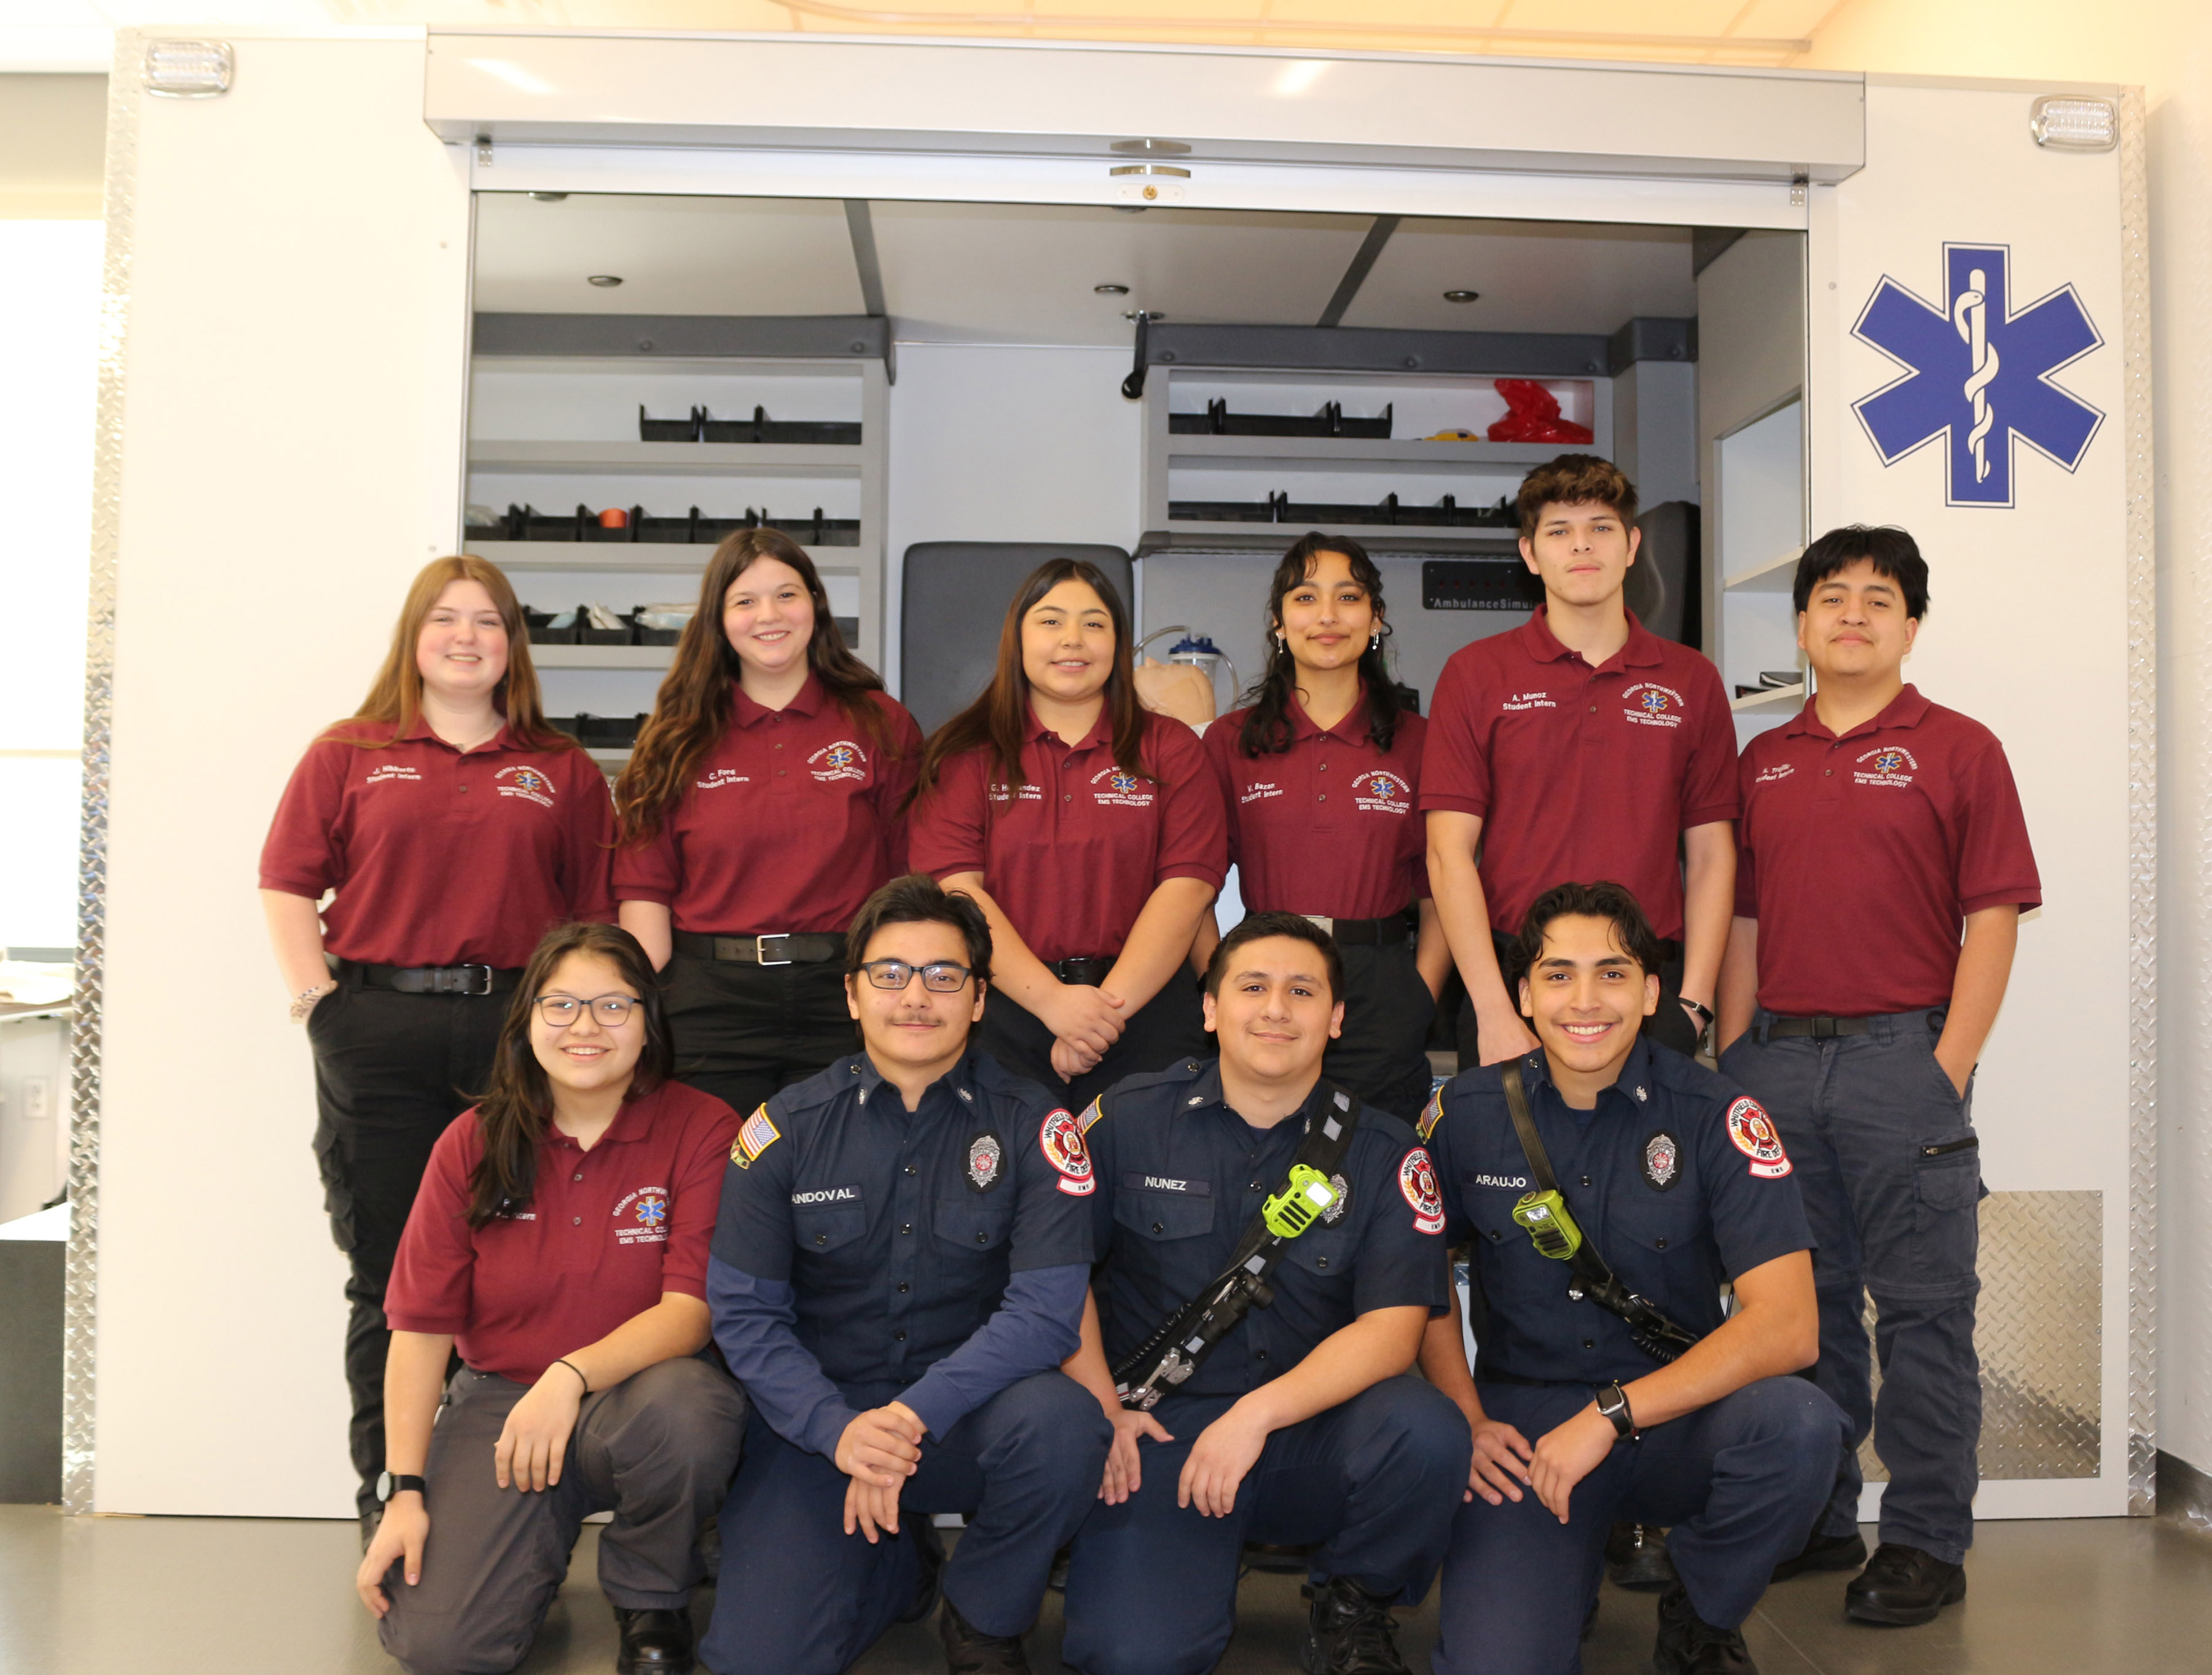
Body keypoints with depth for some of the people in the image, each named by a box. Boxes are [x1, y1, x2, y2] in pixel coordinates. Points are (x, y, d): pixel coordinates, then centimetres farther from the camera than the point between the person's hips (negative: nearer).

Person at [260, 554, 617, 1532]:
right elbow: (288, 883, 5)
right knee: (387, 1273, 8)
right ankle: (387, 1491, 21)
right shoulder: (351, 755, 9)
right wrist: (316, 998, -4)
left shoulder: (561, 772, 10)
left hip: (514, 1032, 0)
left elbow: (597, 910, 8)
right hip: (378, 1034, 0)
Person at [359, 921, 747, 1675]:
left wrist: (573, 1375, -30)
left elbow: (692, 1309, -14)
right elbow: (421, 1326, 0)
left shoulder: (702, 1129, -7)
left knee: (682, 1409, -38)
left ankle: (653, 1605, -5)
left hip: (638, 1393, -1)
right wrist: (406, 1490, -8)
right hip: (498, 1396, 2)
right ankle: (540, 1546, 18)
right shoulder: (473, 1144, 1)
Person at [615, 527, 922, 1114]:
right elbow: (645, 886, 4)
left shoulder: (881, 725, 5)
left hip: (843, 999, 0)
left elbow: (912, 878, 2)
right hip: (709, 998, 1)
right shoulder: (678, 740, 8)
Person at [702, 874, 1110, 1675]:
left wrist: (912, 1416, -25)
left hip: (965, 1411, 0)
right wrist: (840, 1429, -21)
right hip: (818, 1420, 1)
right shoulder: (786, 1129, -2)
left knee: (1061, 1420, -33)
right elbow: (743, 1313, -5)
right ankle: (899, 1566, 17)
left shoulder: (1030, 1125, -6)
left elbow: (1046, 1308, -14)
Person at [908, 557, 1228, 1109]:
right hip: (1003, 1009, 0)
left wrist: (1109, 1003, -13)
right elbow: (957, 888, -4)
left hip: (1146, 1004, 1)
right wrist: (1052, 1000, -15)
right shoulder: (965, 753, 7)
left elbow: (1187, 886, -2)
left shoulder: (1171, 749, 9)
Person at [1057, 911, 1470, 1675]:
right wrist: (1099, 1405, -5)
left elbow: (1392, 1329, -9)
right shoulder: (1127, 1119, 1)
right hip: (1158, 1432, -1)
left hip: (1311, 1435, 1)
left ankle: (1352, 1600, 2)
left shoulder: (1383, 1153, 0)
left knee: (1427, 1433, -30)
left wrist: (1258, 1414, -20)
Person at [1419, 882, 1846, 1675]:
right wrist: (1467, 1422, -5)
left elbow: (1786, 1325, -18)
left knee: (1797, 1423, -32)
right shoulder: (1465, 1113, -3)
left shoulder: (1717, 1118, -9)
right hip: (1523, 1424, 0)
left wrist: (1609, 1416, -22)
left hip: (1676, 1421, 0)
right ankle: (1570, 1571, 14)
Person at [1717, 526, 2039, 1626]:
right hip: (1777, 1057, 5)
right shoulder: (1762, 762, 14)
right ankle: (1813, 1520, 24)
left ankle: (1926, 1541, 12)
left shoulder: (1958, 749, 1)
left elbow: (1994, 917, -4)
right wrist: (1732, 1063, 8)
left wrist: (1950, 1068, -12)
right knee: (1800, 1299, 11)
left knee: (1921, 1306, 1)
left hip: (1901, 1052, -4)